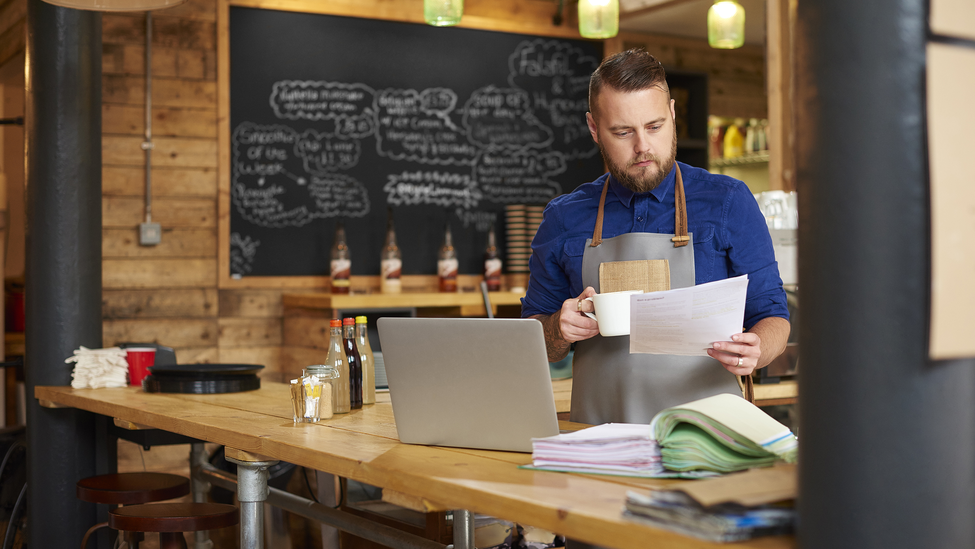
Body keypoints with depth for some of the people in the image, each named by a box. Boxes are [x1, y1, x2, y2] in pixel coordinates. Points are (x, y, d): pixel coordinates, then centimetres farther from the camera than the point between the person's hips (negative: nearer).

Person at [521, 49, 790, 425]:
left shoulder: (728, 203, 5)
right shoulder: (564, 219, 10)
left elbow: (772, 316, 7)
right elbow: (532, 345, 16)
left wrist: (753, 351, -15)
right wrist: (560, 330, -6)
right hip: (598, 435, 2)